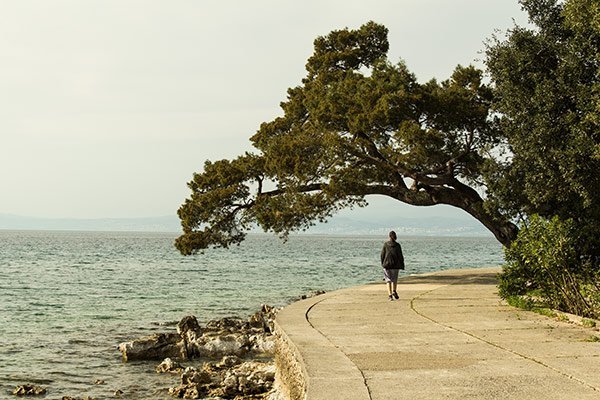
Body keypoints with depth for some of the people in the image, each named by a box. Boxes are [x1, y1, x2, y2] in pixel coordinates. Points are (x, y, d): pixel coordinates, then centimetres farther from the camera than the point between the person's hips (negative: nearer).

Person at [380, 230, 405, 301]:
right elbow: (400, 256, -4)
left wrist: (382, 263, 13)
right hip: (395, 265, 0)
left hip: (387, 264, 0)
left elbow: (382, 255, 0)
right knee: (394, 279, 18)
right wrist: (402, 265, 3)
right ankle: (394, 291, -3)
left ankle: (390, 295, -7)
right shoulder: (397, 245, -5)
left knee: (388, 280, 5)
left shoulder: (385, 244, -3)